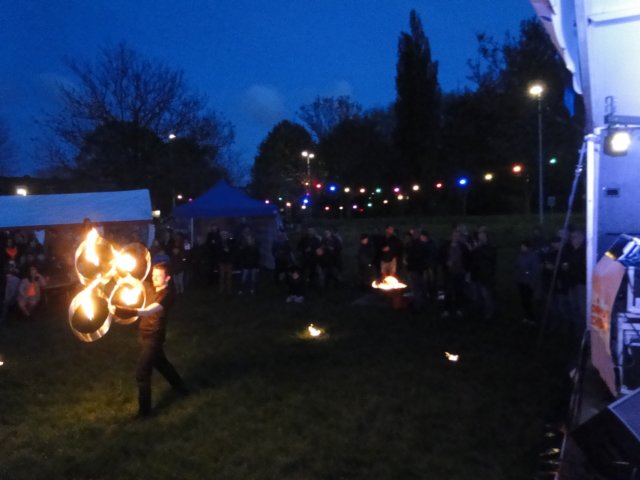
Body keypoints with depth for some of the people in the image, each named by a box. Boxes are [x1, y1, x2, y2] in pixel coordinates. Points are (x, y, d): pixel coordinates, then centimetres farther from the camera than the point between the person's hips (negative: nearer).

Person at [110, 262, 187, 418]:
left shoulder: (167, 295, -23)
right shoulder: (152, 290, 6)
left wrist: (118, 310, -49)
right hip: (146, 335, 9)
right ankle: (180, 387, 46)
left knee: (142, 372, -5)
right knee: (161, 363, 25)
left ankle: (144, 410, 8)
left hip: (153, 337, -9)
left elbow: (147, 312, -38)